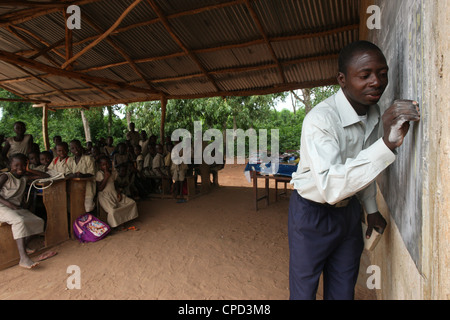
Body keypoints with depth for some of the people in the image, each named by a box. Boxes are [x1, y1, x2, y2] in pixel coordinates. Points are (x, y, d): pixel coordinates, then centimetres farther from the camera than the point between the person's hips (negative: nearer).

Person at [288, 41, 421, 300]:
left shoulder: (374, 113, -2)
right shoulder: (320, 120, -28)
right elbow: (330, 187, -40)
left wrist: (371, 208, 17)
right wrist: (386, 144, -45)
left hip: (349, 209, 7)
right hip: (313, 213, -6)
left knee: (344, 290, 20)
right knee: (304, 290, 12)